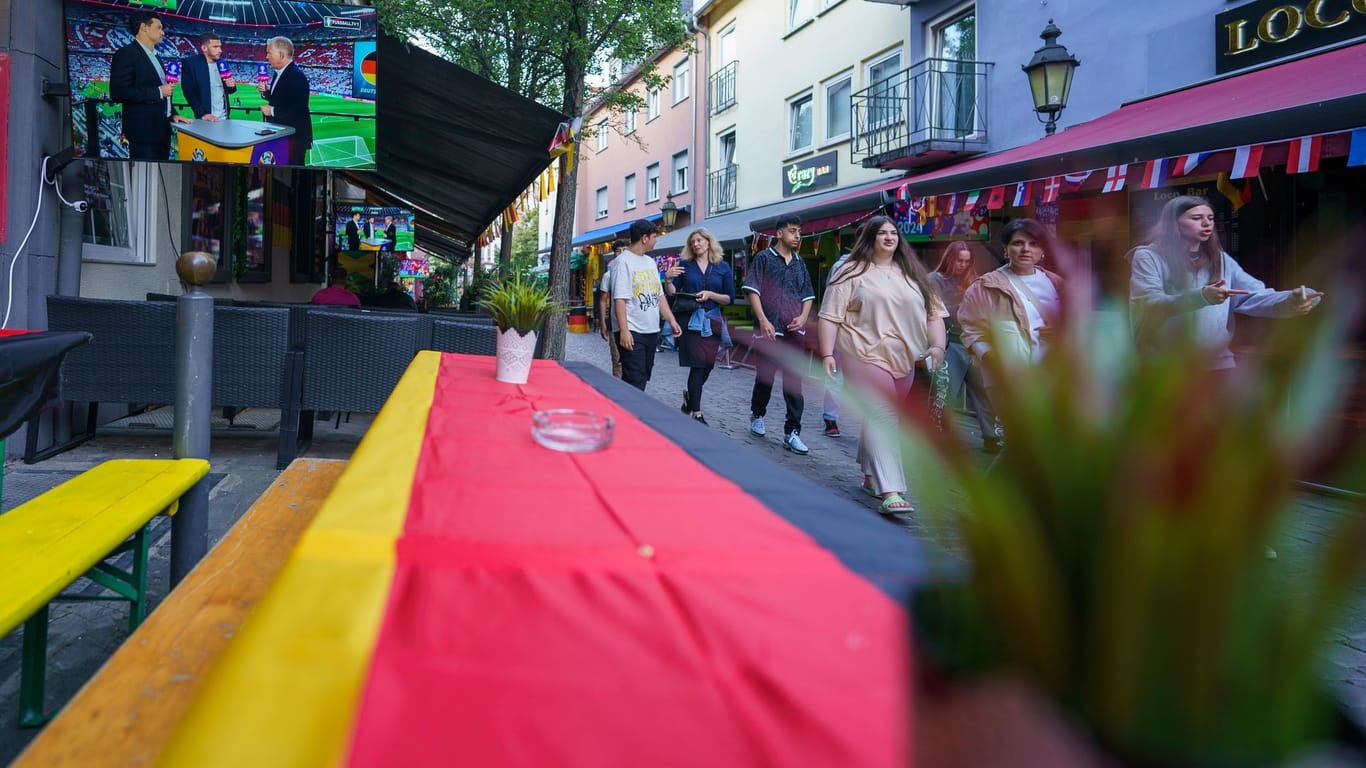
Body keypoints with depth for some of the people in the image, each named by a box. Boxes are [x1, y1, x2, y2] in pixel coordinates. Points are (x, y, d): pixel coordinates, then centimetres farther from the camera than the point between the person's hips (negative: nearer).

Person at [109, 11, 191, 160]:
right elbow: (118, 92, -18)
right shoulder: (126, 54, -8)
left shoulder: (154, 57, 19)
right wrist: (158, 91, -17)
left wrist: (172, 115, 11)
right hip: (144, 131, -9)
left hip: (161, 130, 9)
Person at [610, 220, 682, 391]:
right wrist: (624, 330, -23)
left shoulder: (650, 262, 16)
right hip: (632, 332, -8)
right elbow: (620, 299, -17)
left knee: (644, 378, 12)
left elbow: (659, 295, 19)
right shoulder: (623, 261, -10)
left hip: (652, 331, 8)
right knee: (634, 382, -10)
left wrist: (671, 320, 11)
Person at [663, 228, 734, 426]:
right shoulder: (685, 265, 6)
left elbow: (729, 298, 3)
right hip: (691, 320, -2)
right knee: (698, 365, -8)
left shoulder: (722, 267, 7)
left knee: (707, 365, 8)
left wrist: (710, 295, -13)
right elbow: (672, 293, 4)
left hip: (712, 321, 2)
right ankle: (696, 413, -3)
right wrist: (668, 280, -15)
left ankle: (690, 395, 37)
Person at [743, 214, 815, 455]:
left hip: (794, 330, 4)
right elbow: (753, 291, -5)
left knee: (794, 382, 0)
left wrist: (803, 317, -1)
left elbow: (808, 295, 18)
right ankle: (757, 414, 33)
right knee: (765, 377, 8)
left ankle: (792, 432, 2)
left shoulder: (799, 262, 14)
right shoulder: (764, 258, 1)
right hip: (769, 329, -3)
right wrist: (763, 321, -14)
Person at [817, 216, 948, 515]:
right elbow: (830, 316, -3)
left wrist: (937, 346, -2)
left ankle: (870, 477, 30)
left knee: (879, 418, 14)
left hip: (904, 360, 5)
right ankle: (890, 491, -21)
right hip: (866, 356, -5)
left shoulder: (913, 274, 13)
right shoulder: (852, 272, 0)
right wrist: (827, 354, -11)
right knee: (880, 417, -14)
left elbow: (934, 312, 13)